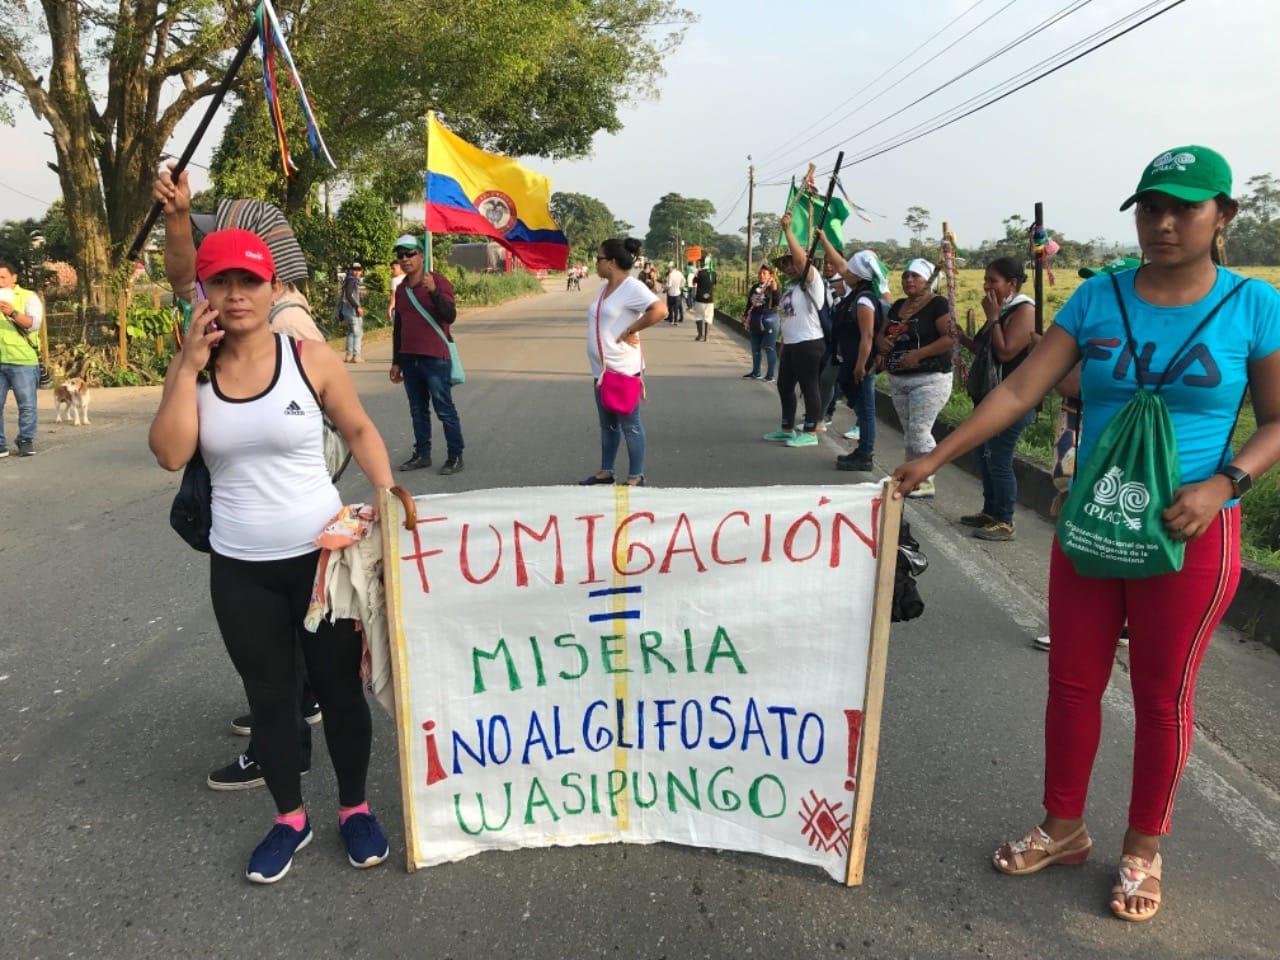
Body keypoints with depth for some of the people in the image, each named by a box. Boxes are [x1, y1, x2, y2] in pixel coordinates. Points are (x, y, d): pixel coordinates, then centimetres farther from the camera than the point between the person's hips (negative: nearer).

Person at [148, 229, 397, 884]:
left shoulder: (310, 358, -8)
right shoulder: (190, 369, 0)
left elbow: (359, 429, 2)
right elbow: (170, 455, -13)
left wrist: (387, 494, -11)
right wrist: (190, 367, -16)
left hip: (321, 554, -2)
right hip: (239, 568, 2)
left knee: (339, 686, 11)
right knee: (269, 697, 16)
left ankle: (354, 809, 32)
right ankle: (289, 818, 35)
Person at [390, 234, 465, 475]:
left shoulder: (438, 281, -6)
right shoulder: (401, 289, 13)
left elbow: (450, 316, -17)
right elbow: (398, 327, 19)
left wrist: (434, 291, -30)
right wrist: (396, 362, 19)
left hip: (435, 358, -6)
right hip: (409, 359, 6)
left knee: (445, 409, -3)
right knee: (418, 410, 12)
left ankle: (455, 457, 3)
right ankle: (422, 455, 20)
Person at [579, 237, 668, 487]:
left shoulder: (632, 287, -14)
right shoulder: (605, 287, 12)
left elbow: (660, 311, -27)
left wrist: (631, 331, -20)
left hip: (623, 370, -9)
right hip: (601, 370, 9)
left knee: (629, 425, 0)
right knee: (607, 424, 17)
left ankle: (636, 477, 10)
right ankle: (606, 471, 28)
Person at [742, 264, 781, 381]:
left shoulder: (773, 287, -6)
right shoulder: (755, 287, 10)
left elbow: (776, 303, -20)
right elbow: (749, 303, 18)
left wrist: (774, 290, -30)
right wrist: (746, 317, 15)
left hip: (769, 320, -6)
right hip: (755, 320, 7)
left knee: (769, 348, -4)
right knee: (755, 348, 14)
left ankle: (770, 375, 1)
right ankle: (755, 373, 25)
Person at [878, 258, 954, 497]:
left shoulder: (938, 304, -9)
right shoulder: (898, 306, 14)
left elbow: (951, 337, -18)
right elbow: (883, 332, 22)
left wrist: (919, 354, -25)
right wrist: (883, 342, -3)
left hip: (929, 379, -7)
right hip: (898, 379, 7)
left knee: (919, 430, -11)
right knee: (908, 432, 12)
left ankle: (926, 483, -2)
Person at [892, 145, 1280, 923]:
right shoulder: (1097, 299, -1)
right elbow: (1019, 391, -6)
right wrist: (936, 457, -13)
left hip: (1190, 534, -2)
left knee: (1163, 695, 10)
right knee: (1073, 682, 12)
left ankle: (1145, 850, 30)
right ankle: (1064, 827, 31)